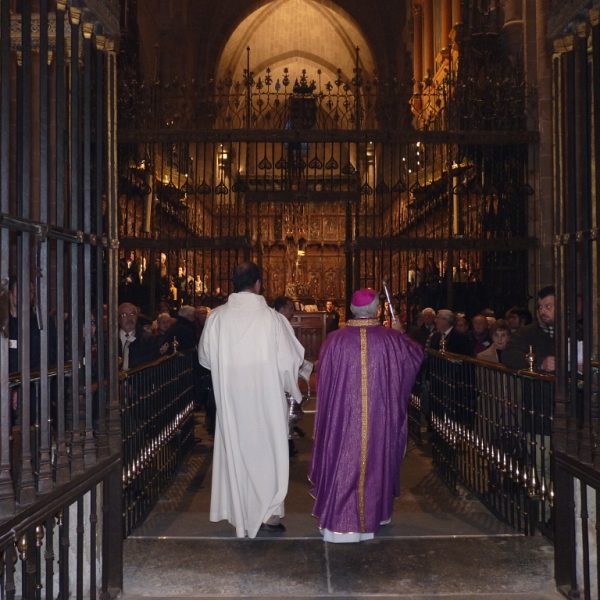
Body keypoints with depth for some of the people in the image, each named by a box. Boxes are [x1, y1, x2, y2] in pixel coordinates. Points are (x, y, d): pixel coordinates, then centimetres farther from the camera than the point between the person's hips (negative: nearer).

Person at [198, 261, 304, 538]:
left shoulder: (216, 317, -6)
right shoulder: (272, 318, -14)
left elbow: (205, 357, 5)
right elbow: (291, 360, -7)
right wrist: (291, 387, 12)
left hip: (230, 399, 3)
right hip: (266, 399, -3)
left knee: (236, 451, 14)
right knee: (267, 452, 10)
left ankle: (240, 515, 23)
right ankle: (268, 514, 16)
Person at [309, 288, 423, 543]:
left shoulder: (335, 340, -9)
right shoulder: (391, 339, -7)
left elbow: (323, 381, 0)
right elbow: (417, 355, 12)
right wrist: (400, 334, 28)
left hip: (342, 417, -1)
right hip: (380, 418, 1)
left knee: (342, 464, 8)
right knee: (376, 460, 17)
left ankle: (339, 521, 12)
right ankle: (374, 514, 31)